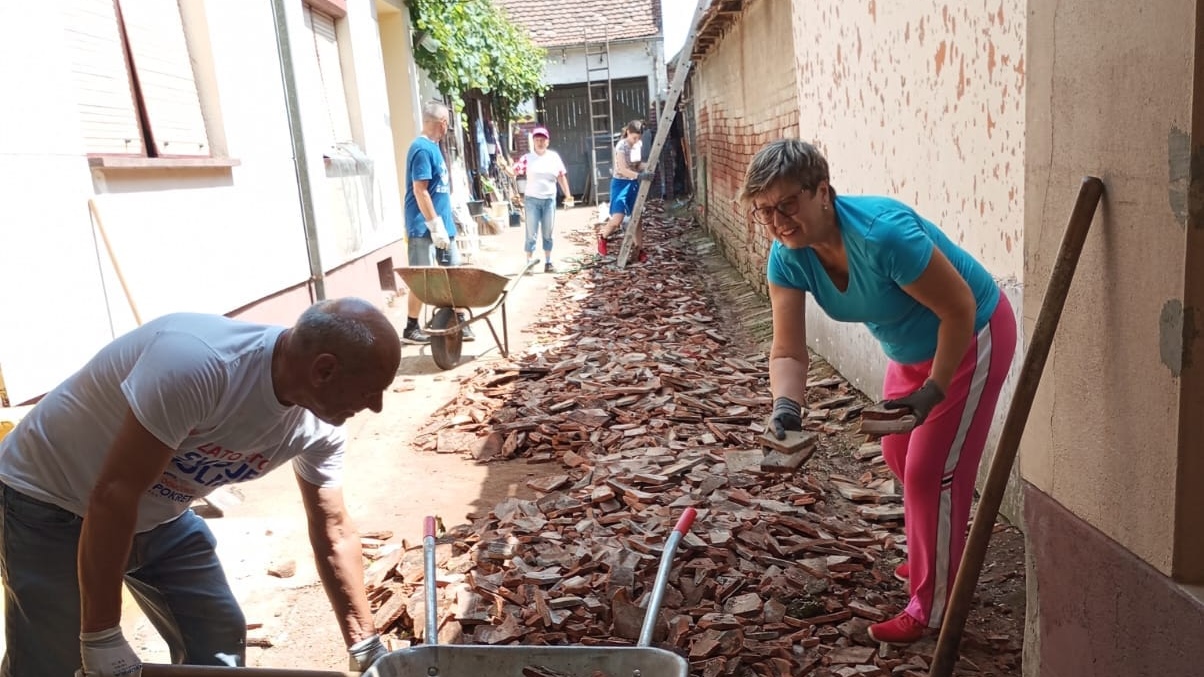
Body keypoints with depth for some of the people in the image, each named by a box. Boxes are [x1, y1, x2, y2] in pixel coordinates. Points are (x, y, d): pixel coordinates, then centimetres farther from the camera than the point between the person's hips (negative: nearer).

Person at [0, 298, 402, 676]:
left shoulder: (318, 427, -15)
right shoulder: (197, 363, -38)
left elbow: (334, 534, -3)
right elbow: (113, 495, -33)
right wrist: (100, 638, -26)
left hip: (158, 515, 6)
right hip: (50, 503, -6)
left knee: (220, 640, 5)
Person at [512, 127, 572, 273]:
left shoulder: (554, 157, 4)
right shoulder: (527, 158, -3)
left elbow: (561, 177, 8)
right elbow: (514, 171, -13)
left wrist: (568, 195, 6)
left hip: (549, 199, 2)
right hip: (532, 200, -2)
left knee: (548, 234, 9)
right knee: (531, 234, -2)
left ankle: (548, 263, 16)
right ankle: (529, 263, 2)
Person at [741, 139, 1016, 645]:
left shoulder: (882, 234, -38)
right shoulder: (787, 257, -18)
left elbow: (960, 309, -28)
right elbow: (788, 350, -21)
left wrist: (934, 390, -24)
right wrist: (786, 404, -39)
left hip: (971, 337, -7)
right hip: (911, 347, 8)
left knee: (931, 470, -4)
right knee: (899, 455, 20)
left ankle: (932, 606, 15)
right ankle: (931, 556, 46)